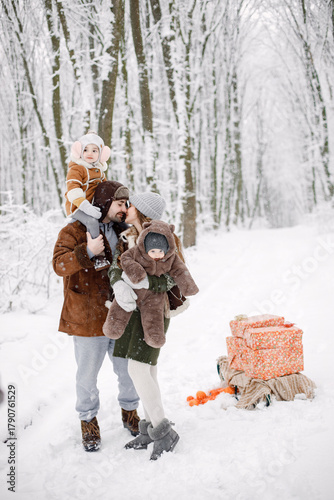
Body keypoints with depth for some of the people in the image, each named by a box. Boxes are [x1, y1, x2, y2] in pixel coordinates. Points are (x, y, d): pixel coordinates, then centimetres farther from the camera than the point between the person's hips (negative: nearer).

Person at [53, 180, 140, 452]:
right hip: (88, 319, -4)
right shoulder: (75, 231, -6)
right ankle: (89, 421, 29)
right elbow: (59, 264, -20)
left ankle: (129, 411, 39)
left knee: (129, 370, 15)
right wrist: (88, 252, -32)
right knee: (88, 375, 8)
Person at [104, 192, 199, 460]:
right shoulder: (125, 238, 7)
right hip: (135, 308, 7)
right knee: (147, 371, 12)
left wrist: (144, 281, -30)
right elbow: (115, 269, -2)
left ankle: (165, 432, -4)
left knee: (138, 369, -13)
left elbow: (173, 277, -15)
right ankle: (150, 429, 23)